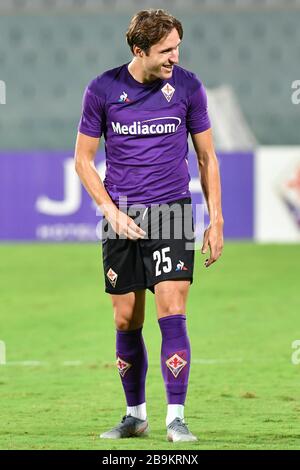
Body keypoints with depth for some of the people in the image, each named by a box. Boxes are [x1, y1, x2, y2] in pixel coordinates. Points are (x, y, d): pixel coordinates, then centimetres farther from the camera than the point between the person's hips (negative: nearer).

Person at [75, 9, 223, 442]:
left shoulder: (187, 87, -1)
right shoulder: (103, 90, -3)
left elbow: (207, 157, 8)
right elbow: (83, 159, 5)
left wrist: (216, 221, 4)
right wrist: (112, 211, -6)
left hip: (172, 212, -1)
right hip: (122, 218, 1)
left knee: (172, 313, -12)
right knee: (127, 322, 5)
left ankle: (176, 418, -9)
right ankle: (136, 415, 20)